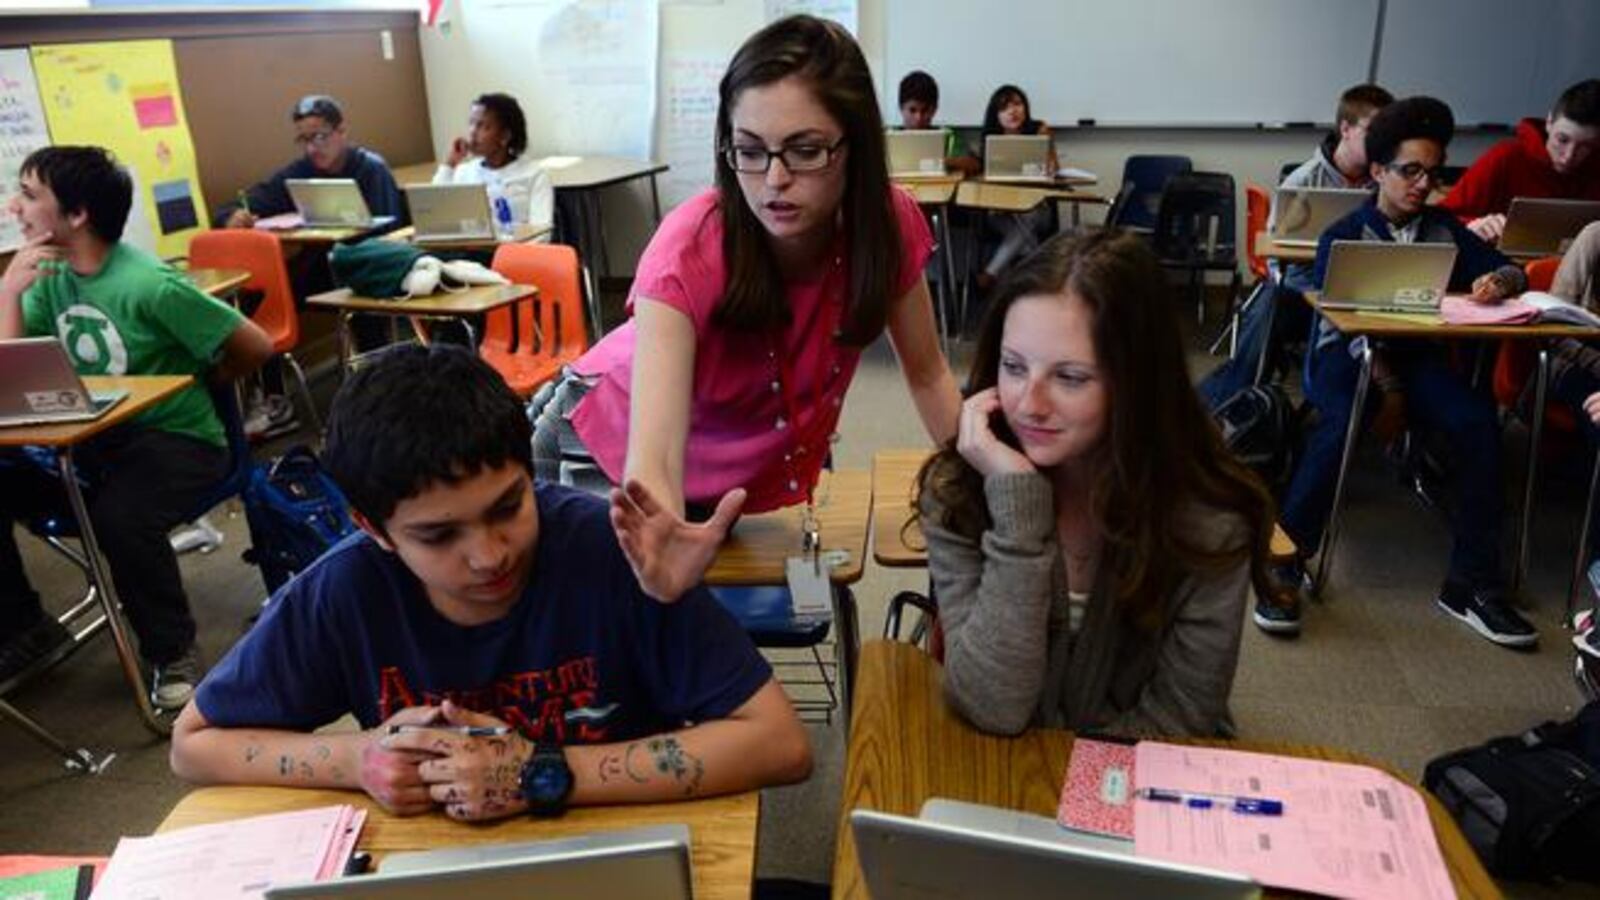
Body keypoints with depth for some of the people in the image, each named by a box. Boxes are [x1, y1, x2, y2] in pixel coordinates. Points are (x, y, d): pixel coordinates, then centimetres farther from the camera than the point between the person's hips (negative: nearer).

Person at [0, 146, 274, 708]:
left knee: (119, 518, -34)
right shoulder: (50, 276, 4)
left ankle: (173, 651, -8)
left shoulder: (148, 285, -18)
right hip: (91, 440, 7)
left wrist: (193, 382, 4)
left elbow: (256, 348, -15)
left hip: (176, 438, -7)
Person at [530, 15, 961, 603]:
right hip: (616, 450, -3)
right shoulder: (690, 252, -36)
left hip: (761, 478, 4)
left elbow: (927, 375, -8)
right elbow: (653, 455, -46)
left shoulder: (890, 225, -24)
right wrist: (663, 559, -66)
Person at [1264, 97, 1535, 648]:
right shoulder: (1344, 236, 2)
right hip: (1346, 352, -4)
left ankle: (1470, 583, -17)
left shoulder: (1445, 231, 15)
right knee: (1341, 424, -37)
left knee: (1478, 422, -26)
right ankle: (1284, 568, -27)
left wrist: (1499, 281, -13)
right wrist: (1388, 388, -18)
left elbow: (1512, 272, 15)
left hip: (1418, 354, 4)